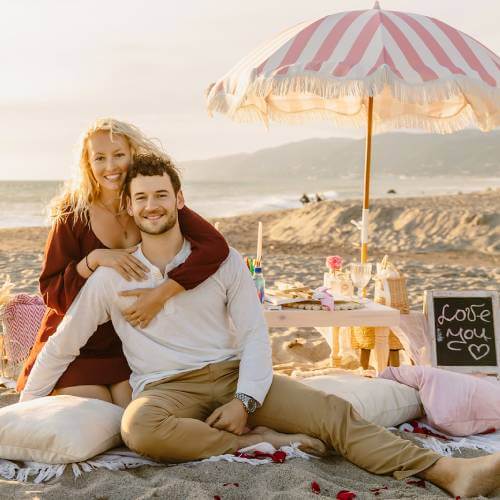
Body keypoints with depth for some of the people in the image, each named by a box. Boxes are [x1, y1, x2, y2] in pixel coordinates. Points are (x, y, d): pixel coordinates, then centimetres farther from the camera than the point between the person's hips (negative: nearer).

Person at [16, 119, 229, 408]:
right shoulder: (73, 213, -7)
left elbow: (215, 246, -23)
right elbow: (51, 294, -8)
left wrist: (161, 294, -32)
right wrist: (93, 259, -25)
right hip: (78, 349, -1)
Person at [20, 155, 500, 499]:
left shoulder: (223, 260, 5)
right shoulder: (110, 278, 2)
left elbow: (254, 333, 2)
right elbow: (60, 347, 11)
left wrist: (245, 400, -15)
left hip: (232, 374, 2)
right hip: (166, 388, -1)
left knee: (332, 410, -20)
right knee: (139, 427, -39)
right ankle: (259, 440, -23)